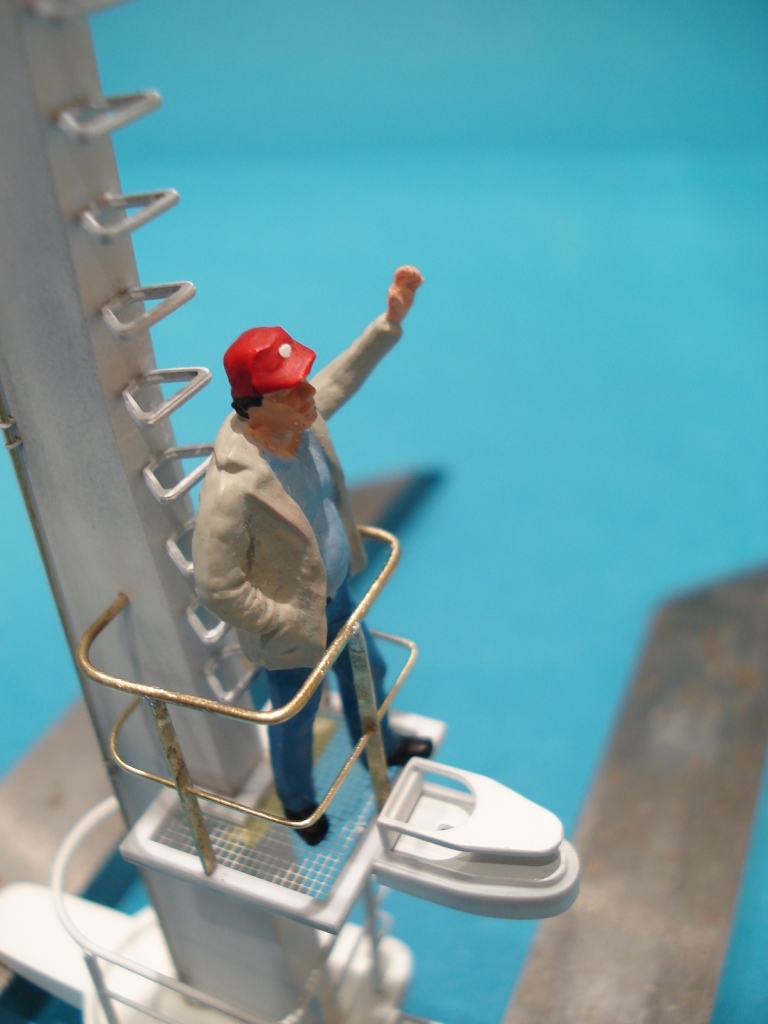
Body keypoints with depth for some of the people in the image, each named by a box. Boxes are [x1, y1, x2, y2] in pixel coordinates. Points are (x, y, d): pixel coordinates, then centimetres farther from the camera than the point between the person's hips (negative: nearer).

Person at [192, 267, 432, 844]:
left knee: (366, 674, 32)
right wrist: (289, 627, -22)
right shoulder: (233, 488, -39)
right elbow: (217, 588, -32)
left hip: (338, 593, 7)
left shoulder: (303, 417, -17)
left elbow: (345, 374, 4)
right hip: (293, 625, -7)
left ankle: (380, 745, 66)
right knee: (296, 720, 22)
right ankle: (298, 802, 55)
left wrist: (391, 320, -3)